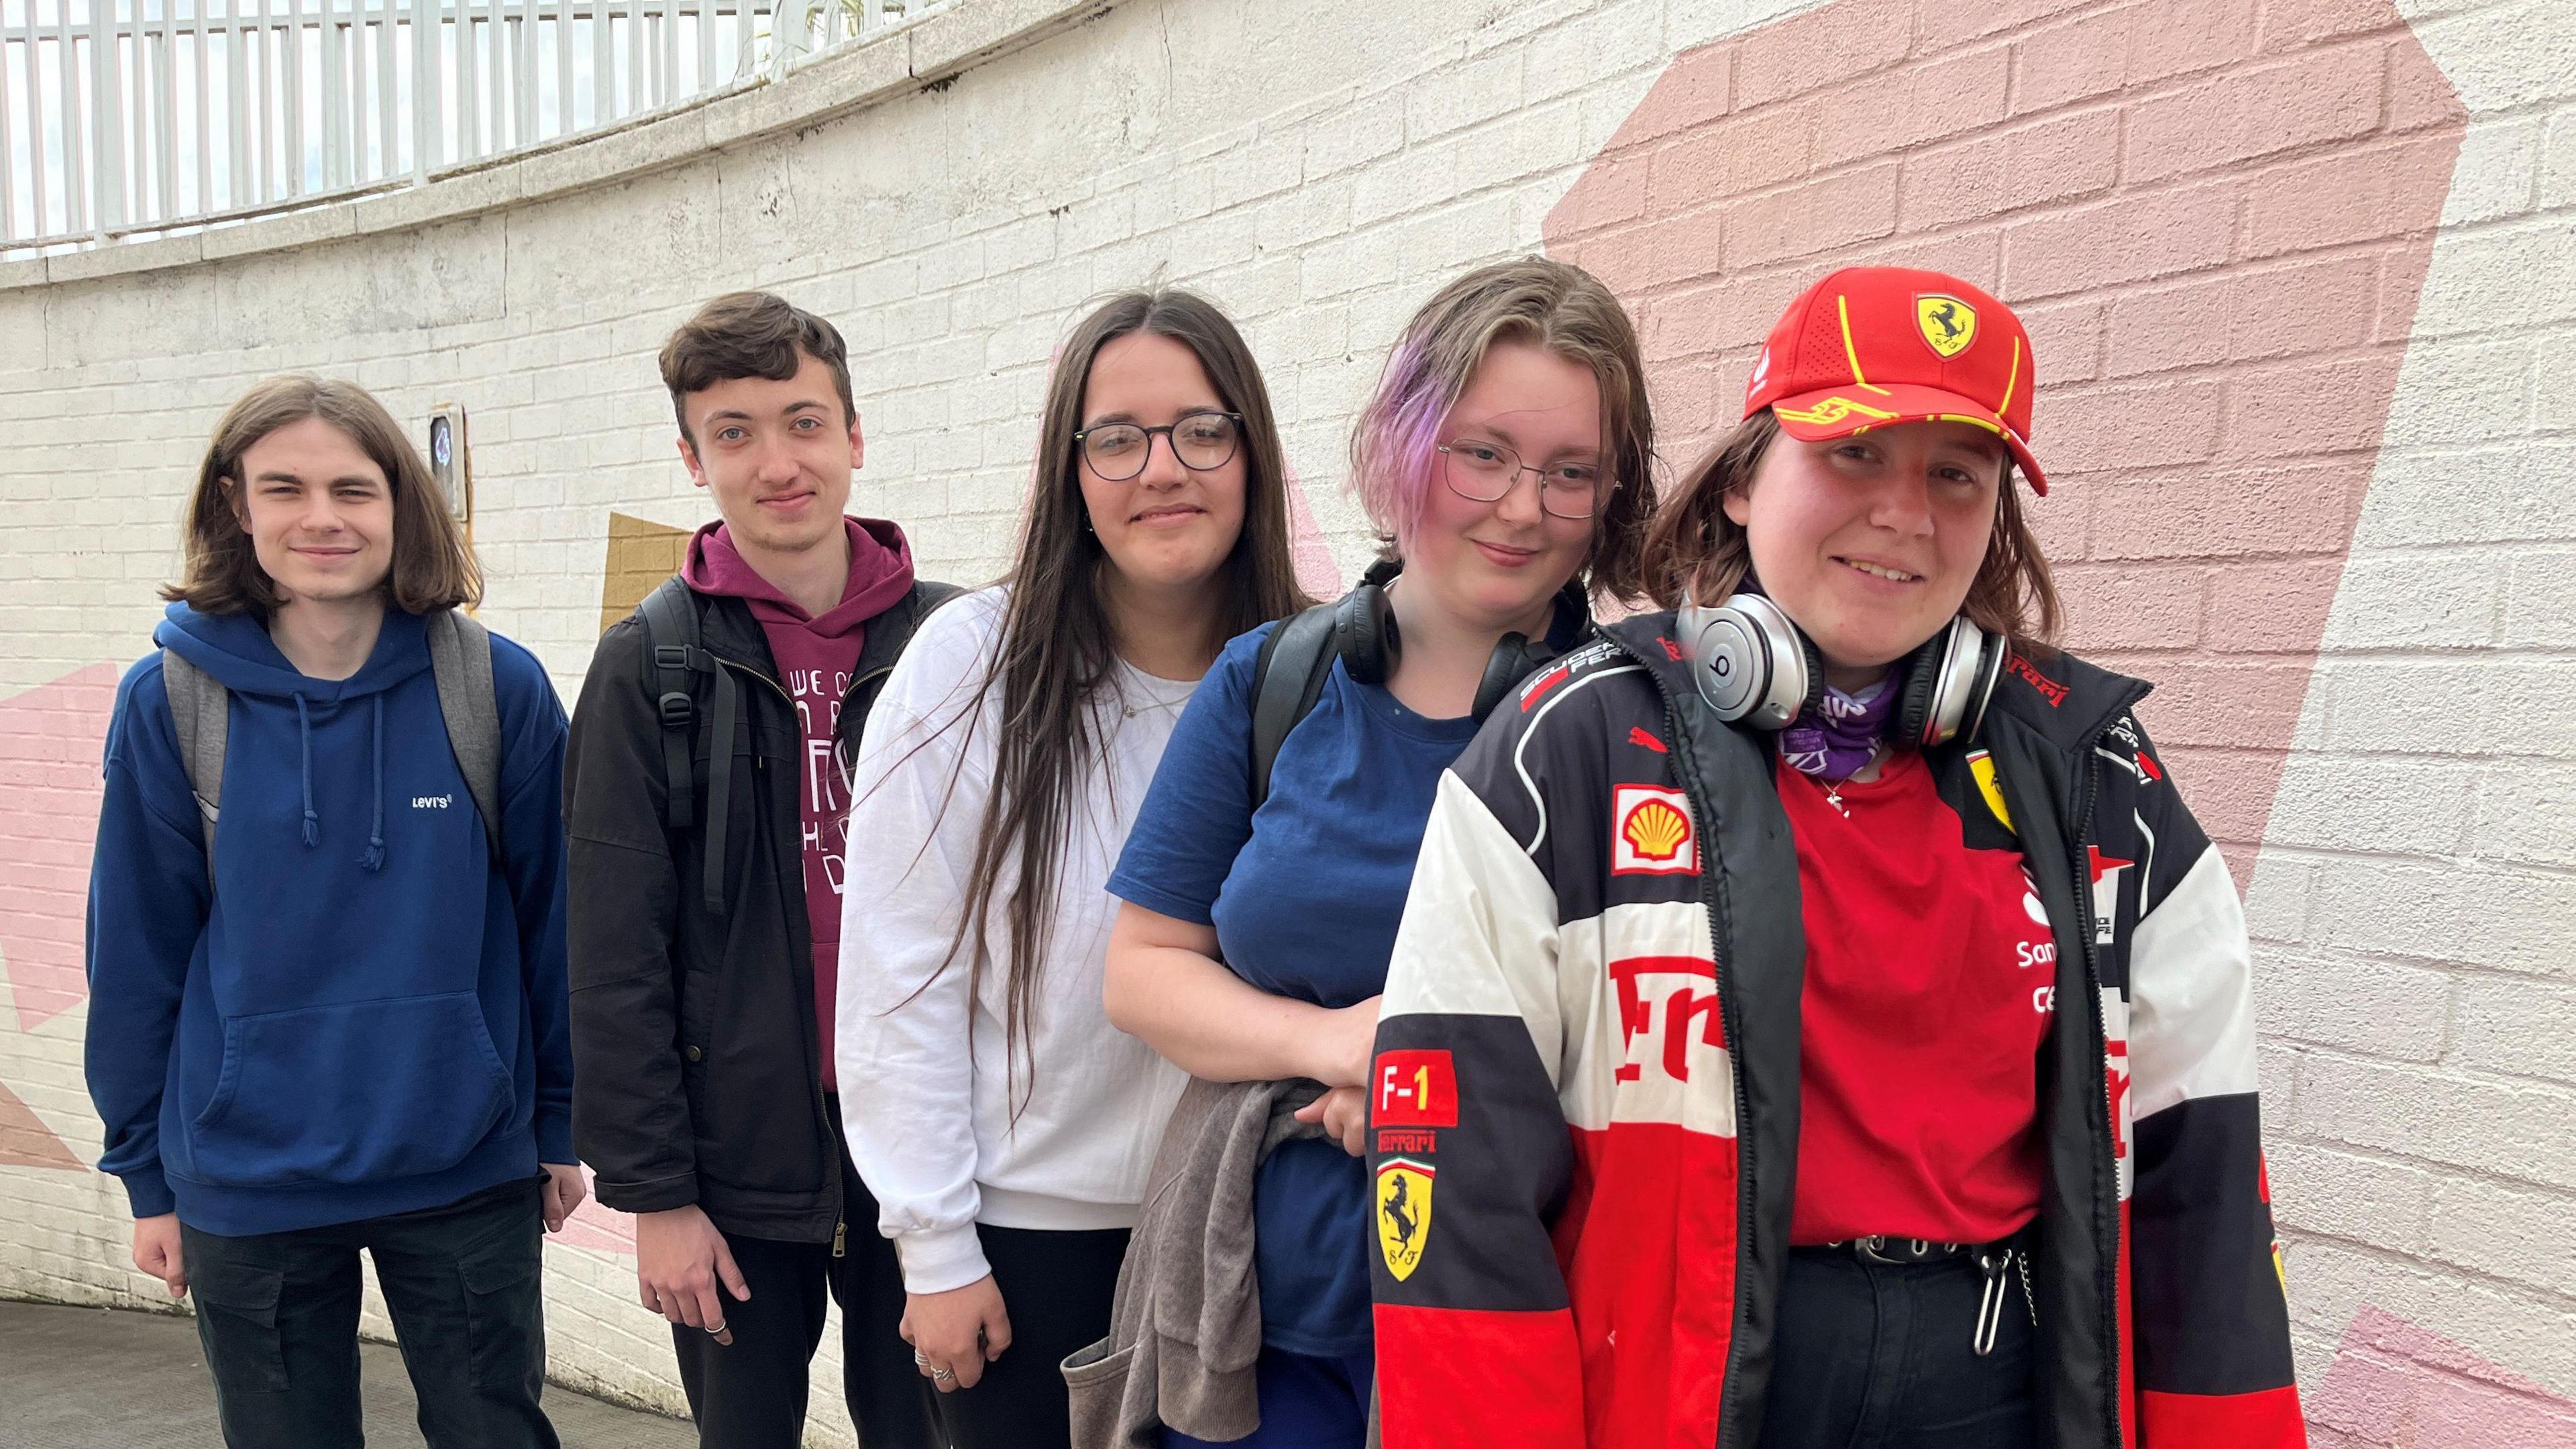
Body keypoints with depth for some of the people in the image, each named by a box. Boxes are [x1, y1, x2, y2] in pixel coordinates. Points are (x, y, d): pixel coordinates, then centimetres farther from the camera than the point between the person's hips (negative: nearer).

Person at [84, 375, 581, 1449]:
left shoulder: (497, 688, -8)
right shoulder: (171, 702, -6)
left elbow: (550, 918, -1)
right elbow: (137, 949, 0)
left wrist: (562, 1120, 3)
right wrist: (145, 1171, 4)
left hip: (469, 1176, 0)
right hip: (247, 1187, 1)